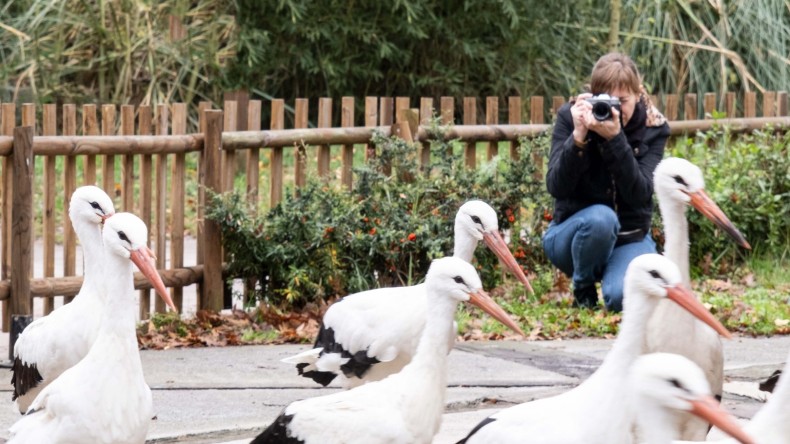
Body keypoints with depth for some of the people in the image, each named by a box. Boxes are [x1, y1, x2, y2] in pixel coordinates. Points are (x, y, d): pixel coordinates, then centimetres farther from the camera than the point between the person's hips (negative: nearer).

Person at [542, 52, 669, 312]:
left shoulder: (652, 127, -7)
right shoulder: (570, 117, -9)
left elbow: (639, 194, -19)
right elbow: (556, 188, -17)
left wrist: (615, 139, -31)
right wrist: (578, 137, -30)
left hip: (630, 238, 0)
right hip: (574, 234, 0)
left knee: (625, 298, -30)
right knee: (600, 217, -36)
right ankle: (583, 290, -7)